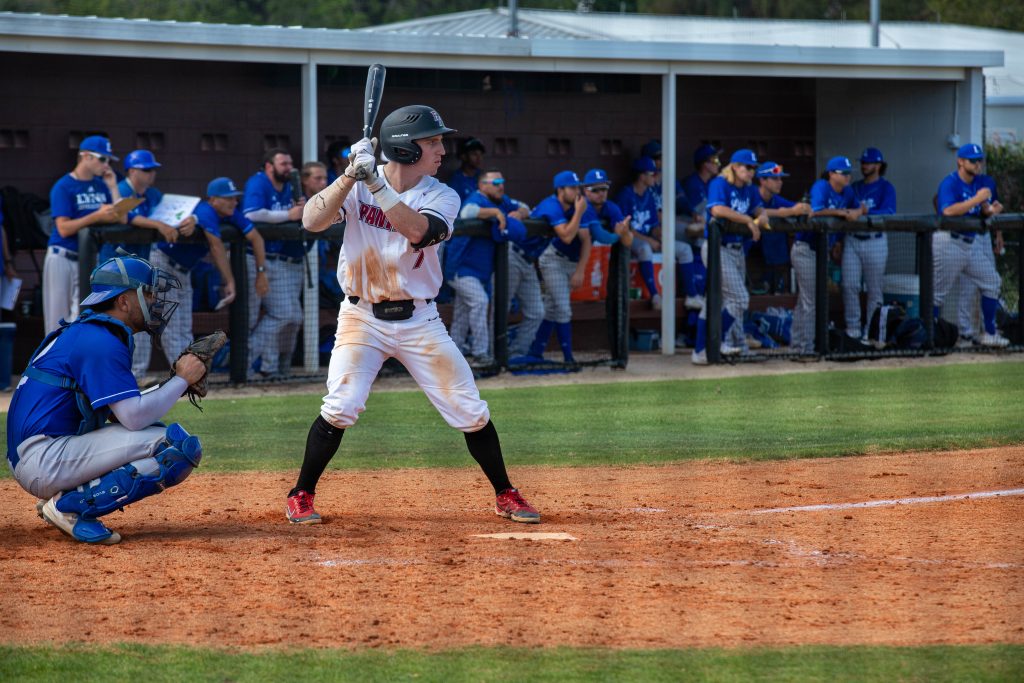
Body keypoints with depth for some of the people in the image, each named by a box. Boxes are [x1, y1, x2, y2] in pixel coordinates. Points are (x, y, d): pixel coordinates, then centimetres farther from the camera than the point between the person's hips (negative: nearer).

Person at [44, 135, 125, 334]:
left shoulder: (102, 185, 10)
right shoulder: (63, 187, -7)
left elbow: (121, 219, 3)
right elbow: (64, 228, -16)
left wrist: (113, 187, -2)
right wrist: (97, 216, -25)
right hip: (63, 257, -5)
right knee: (58, 316, -2)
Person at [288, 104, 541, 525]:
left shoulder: (442, 197, -5)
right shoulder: (357, 186, -6)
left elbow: (417, 230, -26)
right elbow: (312, 221, -19)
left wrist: (376, 183, -34)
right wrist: (351, 176, -28)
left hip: (418, 320, 2)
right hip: (362, 317, -2)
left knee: (472, 411, 1)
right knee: (341, 407, -18)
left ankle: (505, 496, 19)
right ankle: (301, 496, 0)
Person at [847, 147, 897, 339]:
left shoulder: (886, 187, 0)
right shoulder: (854, 187, 16)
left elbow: (888, 213, -15)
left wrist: (866, 213, -28)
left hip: (875, 242, -4)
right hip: (852, 241, 4)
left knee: (874, 289, 1)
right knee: (849, 285, -2)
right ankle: (852, 329, 5)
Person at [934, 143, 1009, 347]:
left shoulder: (979, 183, 11)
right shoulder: (949, 183, -14)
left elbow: (981, 210, 16)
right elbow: (948, 211, -28)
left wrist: (990, 210, -8)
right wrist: (977, 199, -27)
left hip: (972, 242, 8)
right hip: (949, 243, -8)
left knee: (992, 282, 9)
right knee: (939, 291, -3)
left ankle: (989, 334, 16)